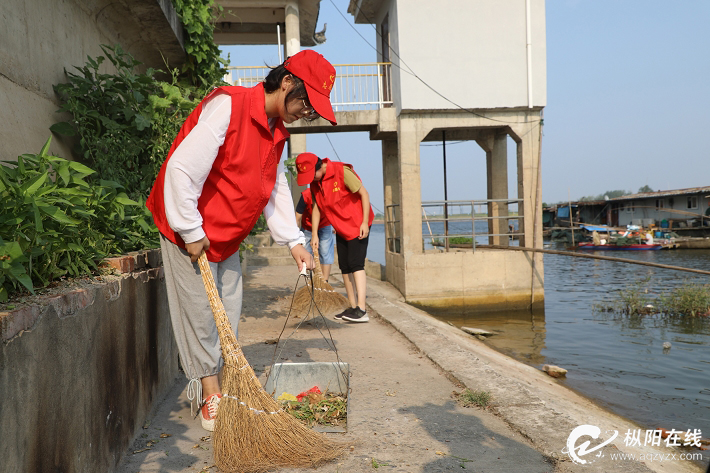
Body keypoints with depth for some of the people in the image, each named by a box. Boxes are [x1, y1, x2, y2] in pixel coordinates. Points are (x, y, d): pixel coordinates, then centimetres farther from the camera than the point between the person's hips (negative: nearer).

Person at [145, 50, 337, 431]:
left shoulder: (276, 130, 5)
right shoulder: (227, 105, -23)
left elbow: (275, 189, 9)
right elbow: (182, 169, -27)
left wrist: (294, 241, 1)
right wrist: (192, 232, -22)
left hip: (227, 235, 8)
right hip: (189, 231, -8)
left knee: (229, 313, 11)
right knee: (200, 312, -1)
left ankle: (214, 384, 25)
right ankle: (210, 398, 13)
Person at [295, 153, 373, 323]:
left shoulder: (342, 172, -21)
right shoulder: (314, 182, 0)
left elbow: (364, 193, -17)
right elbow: (316, 207, 7)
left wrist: (365, 222, -21)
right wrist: (314, 234, 2)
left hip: (357, 225, -7)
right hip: (341, 228, 7)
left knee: (356, 264, -17)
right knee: (344, 267, 6)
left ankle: (362, 310, -20)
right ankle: (352, 307, 14)